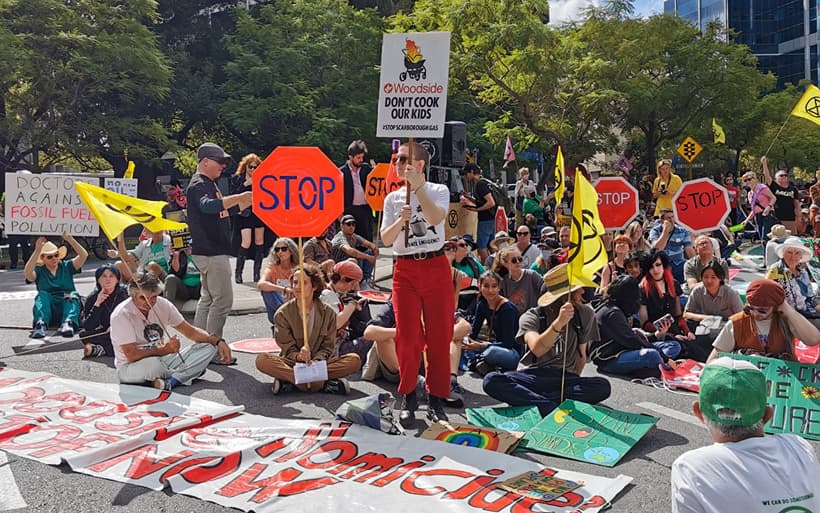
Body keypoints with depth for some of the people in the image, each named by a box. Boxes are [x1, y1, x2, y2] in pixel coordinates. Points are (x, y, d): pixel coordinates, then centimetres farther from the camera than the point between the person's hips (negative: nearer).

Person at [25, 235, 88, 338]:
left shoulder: (66, 266, 16)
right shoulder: (39, 270, 12)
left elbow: (84, 255, 1)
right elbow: (27, 273, -13)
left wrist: (70, 239, -10)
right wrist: (37, 250, -18)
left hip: (67, 305, 1)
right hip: (49, 311, 0)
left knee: (73, 295, -29)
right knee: (42, 295, -28)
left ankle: (68, 323, -55)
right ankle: (40, 324, -52)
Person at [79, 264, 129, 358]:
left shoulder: (125, 293, -5)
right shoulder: (92, 298, -1)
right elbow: (87, 328, -10)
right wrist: (97, 304, -19)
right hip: (105, 334, 2)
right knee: (83, 334, -23)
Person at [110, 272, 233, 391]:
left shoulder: (163, 305, -4)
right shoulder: (121, 315, -19)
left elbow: (190, 331, 2)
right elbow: (131, 356, -23)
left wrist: (218, 341, -12)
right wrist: (166, 350, -23)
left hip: (162, 360, 7)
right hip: (129, 367, -6)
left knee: (209, 346, -10)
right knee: (152, 364, -43)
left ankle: (171, 381, -28)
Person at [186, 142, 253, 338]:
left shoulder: (209, 184, 18)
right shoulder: (198, 185, -14)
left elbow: (225, 210, 26)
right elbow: (207, 205, -36)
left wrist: (250, 200, 14)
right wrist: (238, 197, -44)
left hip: (213, 252, 11)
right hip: (211, 252, -11)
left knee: (208, 299, 16)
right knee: (223, 300, -9)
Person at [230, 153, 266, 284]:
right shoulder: (236, 178, 4)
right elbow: (233, 195, -7)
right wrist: (246, 184, -14)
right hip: (244, 213, -3)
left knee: (259, 241, 4)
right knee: (246, 242, -12)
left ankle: (257, 273, 12)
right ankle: (238, 272, 0)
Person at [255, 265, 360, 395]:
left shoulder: (328, 312, 1)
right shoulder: (282, 314, -1)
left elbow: (328, 347, -1)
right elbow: (289, 349, -4)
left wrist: (316, 362, -23)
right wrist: (298, 356, -28)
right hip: (293, 363, -1)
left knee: (355, 360, -25)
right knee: (262, 360, -30)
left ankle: (290, 380, -29)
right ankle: (323, 384, -36)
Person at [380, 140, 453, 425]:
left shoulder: (439, 191, 2)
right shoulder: (393, 198, 9)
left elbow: (435, 218, -19)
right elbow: (385, 239, 0)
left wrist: (417, 186, -23)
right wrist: (401, 220, -18)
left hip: (436, 267, -1)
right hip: (405, 270, 2)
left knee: (440, 335, 1)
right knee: (407, 336, -1)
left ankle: (436, 400, 13)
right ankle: (408, 399, 13)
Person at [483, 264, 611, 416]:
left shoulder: (585, 314, 7)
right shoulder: (532, 316, -4)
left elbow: (581, 355, 14)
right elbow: (537, 349, -24)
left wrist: (573, 384, 3)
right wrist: (559, 323, -37)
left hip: (565, 377, 2)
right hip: (532, 375, -2)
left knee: (603, 386, -30)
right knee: (491, 381, -30)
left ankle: (527, 398, -26)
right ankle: (554, 407, -32)